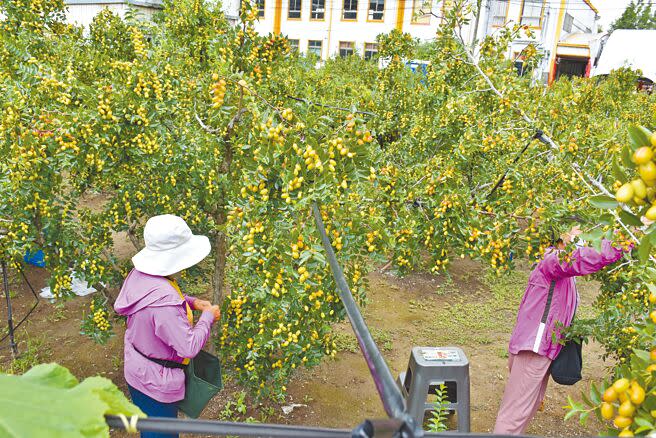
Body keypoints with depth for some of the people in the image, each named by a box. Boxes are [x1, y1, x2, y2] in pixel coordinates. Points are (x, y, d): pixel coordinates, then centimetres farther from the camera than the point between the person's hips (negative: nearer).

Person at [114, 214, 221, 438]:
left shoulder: (140, 274, -12)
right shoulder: (163, 299, -39)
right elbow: (189, 347, -32)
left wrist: (191, 302, -1)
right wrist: (208, 317, -17)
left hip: (137, 370, 8)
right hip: (156, 383, -8)